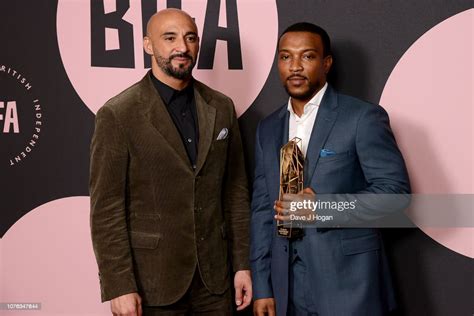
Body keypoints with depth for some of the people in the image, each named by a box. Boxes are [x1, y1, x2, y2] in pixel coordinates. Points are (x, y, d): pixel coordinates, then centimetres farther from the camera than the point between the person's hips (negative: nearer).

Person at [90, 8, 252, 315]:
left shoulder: (221, 107, 5)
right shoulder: (118, 114, -9)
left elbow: (236, 191, 7)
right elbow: (106, 208, -10)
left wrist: (242, 263, 5)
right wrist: (119, 287, -13)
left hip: (214, 276, 4)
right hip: (152, 280, -4)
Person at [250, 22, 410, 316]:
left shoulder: (364, 117, -7)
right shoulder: (268, 128, 9)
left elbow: (396, 188, -10)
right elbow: (262, 209, 8)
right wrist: (262, 286, 4)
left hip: (347, 282, -4)